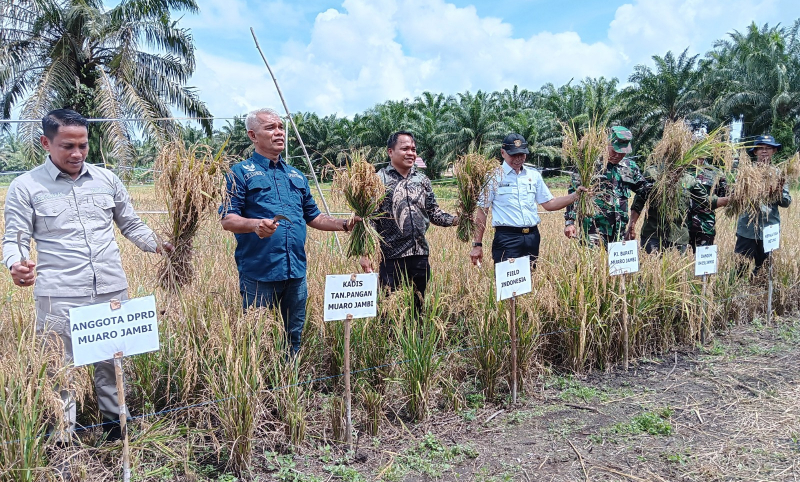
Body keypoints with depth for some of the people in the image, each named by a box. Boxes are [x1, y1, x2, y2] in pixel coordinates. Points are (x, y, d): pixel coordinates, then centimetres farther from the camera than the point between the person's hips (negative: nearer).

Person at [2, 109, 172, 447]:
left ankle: (114, 422, 30)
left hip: (112, 291, 3)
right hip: (59, 297, -3)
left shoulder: (106, 179, 10)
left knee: (112, 361, 13)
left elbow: (131, 225, 16)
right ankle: (62, 438, 20)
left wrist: (157, 245, -1)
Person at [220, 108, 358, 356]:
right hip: (259, 273, -5)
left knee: (294, 337, 14)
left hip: (296, 272, 6)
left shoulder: (297, 176, 18)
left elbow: (313, 217, 22)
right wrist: (256, 225, -28)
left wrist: (344, 224, 8)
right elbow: (228, 219, -9)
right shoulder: (241, 172, 0)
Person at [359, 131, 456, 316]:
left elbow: (434, 213, 13)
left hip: (420, 255, 5)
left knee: (418, 306, 13)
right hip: (390, 258, -5)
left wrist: (456, 220, -5)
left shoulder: (422, 180, 11)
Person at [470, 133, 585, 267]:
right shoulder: (493, 176, -1)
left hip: (532, 237, 5)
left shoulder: (533, 175, 13)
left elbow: (549, 204, 16)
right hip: (506, 238, -5)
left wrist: (575, 195, 3)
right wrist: (477, 245, -6)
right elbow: (481, 211, -2)